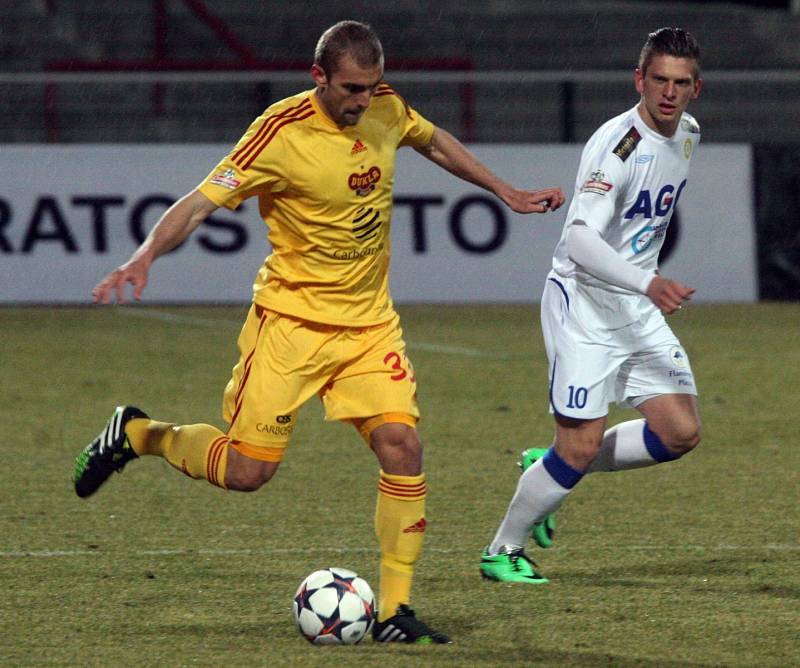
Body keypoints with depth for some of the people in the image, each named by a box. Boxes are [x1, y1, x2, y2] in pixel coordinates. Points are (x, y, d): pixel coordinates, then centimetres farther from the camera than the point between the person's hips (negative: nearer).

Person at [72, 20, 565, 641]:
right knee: (248, 469, -5)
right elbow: (201, 202, -20)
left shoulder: (386, 109, -1)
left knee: (401, 445, -14)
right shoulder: (282, 132, -18)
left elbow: (436, 142, 22)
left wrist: (508, 193, 26)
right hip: (291, 317, -5)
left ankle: (394, 611, -5)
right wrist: (144, 257, -35)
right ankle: (135, 434, 23)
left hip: (369, 322, 5)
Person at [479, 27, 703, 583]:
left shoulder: (687, 135, 5)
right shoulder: (616, 145, -22)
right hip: (583, 304, -8)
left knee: (681, 433, -1)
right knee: (581, 445, -11)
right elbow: (580, 239, -32)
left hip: (639, 309, 8)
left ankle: (548, 469, 17)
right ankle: (502, 552, 9)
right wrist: (647, 282, -45)